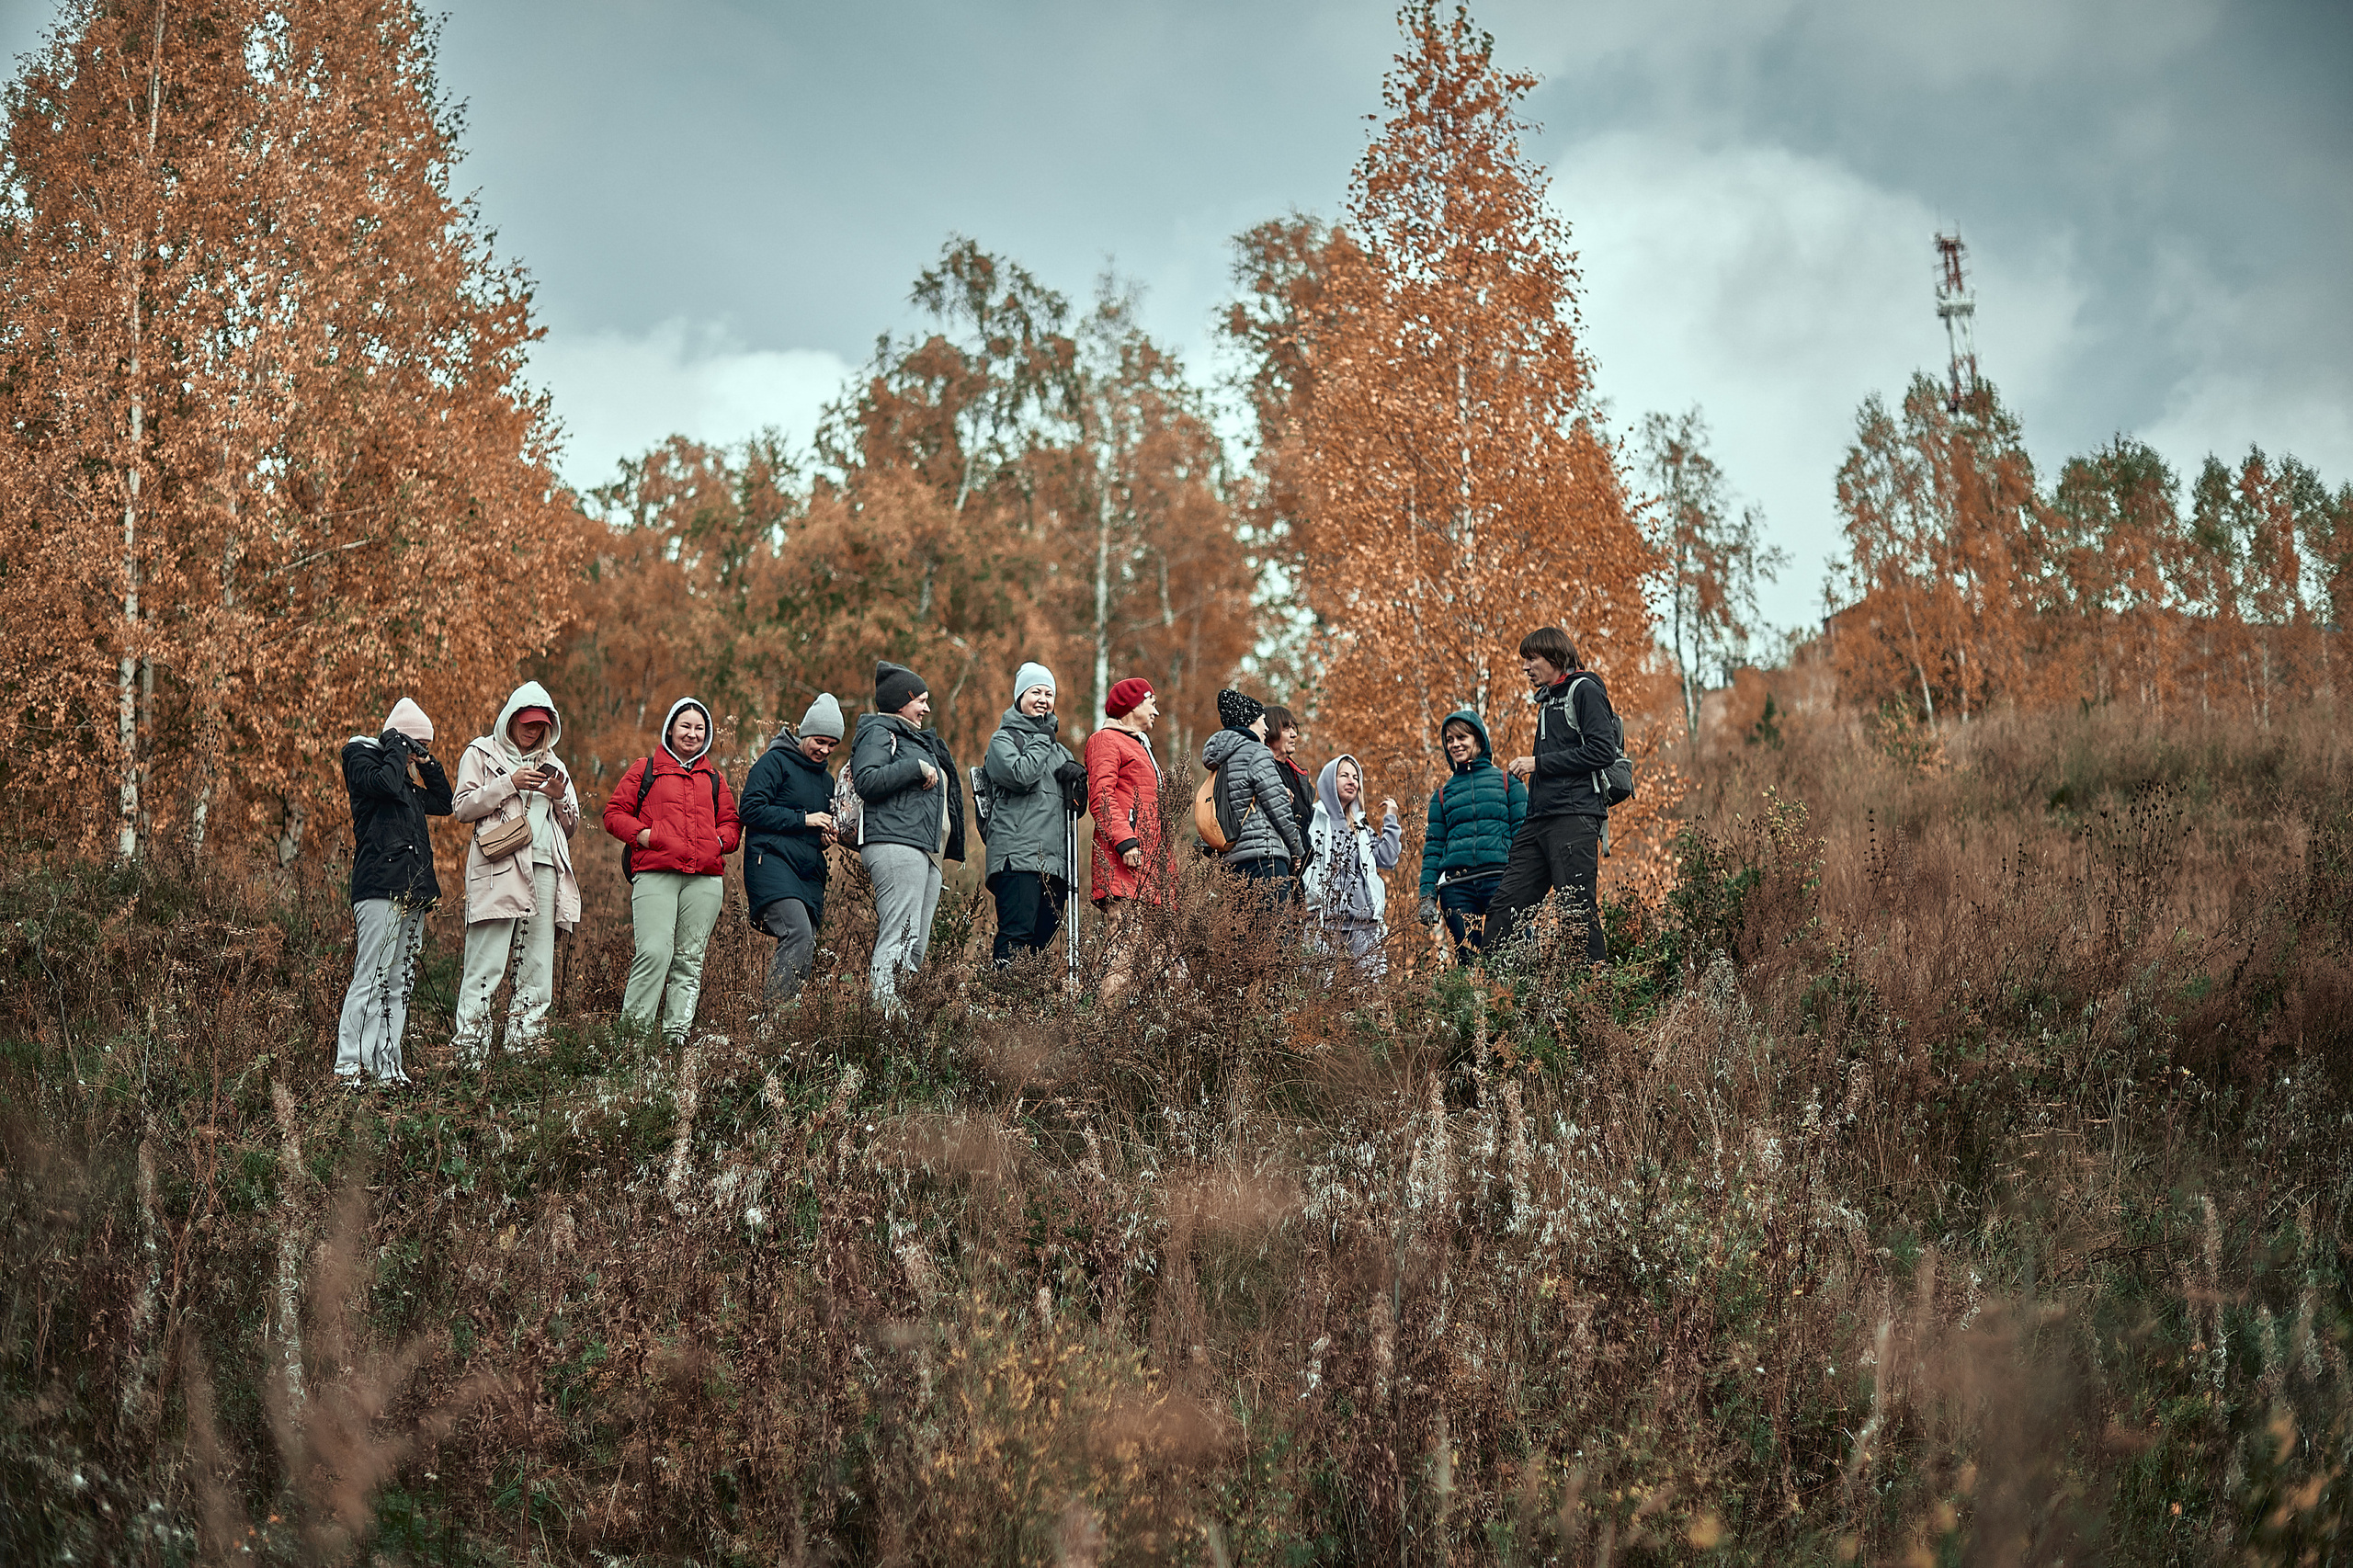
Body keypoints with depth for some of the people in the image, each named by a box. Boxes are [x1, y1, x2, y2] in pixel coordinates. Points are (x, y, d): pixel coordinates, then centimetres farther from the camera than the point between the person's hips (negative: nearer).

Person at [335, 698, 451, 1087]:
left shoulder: (406, 777, 24)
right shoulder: (362, 757, 1)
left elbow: (443, 802, 28)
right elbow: (385, 782, -19)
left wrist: (427, 763, 18)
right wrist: (398, 747, -3)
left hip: (413, 891, 9)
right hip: (380, 888, -9)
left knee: (399, 982, 6)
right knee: (372, 979, -13)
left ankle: (386, 1067, 6)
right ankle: (348, 1068, -14)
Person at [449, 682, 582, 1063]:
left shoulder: (551, 764, 24)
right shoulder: (482, 753, 11)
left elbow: (571, 825, 24)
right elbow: (462, 808, 0)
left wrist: (560, 798, 3)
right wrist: (509, 784, -9)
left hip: (544, 870, 5)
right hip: (499, 870, -5)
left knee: (537, 967, 1)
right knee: (486, 965, -11)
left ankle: (523, 1048, 3)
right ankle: (469, 1052, -12)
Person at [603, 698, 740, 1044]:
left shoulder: (713, 779, 22)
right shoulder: (645, 769, 11)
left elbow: (731, 822, 26)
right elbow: (614, 813, 8)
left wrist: (719, 840, 4)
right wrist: (642, 835, -8)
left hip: (705, 878, 4)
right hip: (655, 875, -4)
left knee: (690, 958, 2)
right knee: (655, 951, -17)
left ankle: (677, 1030, 5)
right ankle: (633, 1026, -9)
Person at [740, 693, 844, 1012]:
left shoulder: (826, 780, 25)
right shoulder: (775, 762, 1)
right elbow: (752, 810, -10)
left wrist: (826, 836, 11)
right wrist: (804, 819, -11)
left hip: (809, 874, 8)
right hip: (772, 863, -8)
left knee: (805, 952, 0)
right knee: (800, 935, -25)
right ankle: (771, 1012, -28)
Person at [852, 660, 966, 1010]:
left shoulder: (918, 740, 29)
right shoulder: (878, 732, 0)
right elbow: (866, 781, -17)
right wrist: (916, 767, -14)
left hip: (927, 851, 10)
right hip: (895, 846, -10)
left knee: (917, 946, 3)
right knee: (900, 938, -19)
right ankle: (882, 1010, -24)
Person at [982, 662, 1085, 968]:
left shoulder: (1059, 749, 27)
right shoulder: (1003, 739, 7)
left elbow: (1077, 808, 24)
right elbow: (1020, 775, -14)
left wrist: (1073, 777, 3)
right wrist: (1042, 738, -1)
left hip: (1055, 860, 7)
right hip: (1018, 857, -7)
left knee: (1042, 940, 3)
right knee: (1017, 935, -17)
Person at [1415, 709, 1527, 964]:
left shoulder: (1508, 781, 12)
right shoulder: (1443, 794, 21)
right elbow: (1433, 848, 18)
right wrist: (1427, 895, 7)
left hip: (1499, 880, -3)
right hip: (1456, 886, 3)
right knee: (1468, 959, -7)